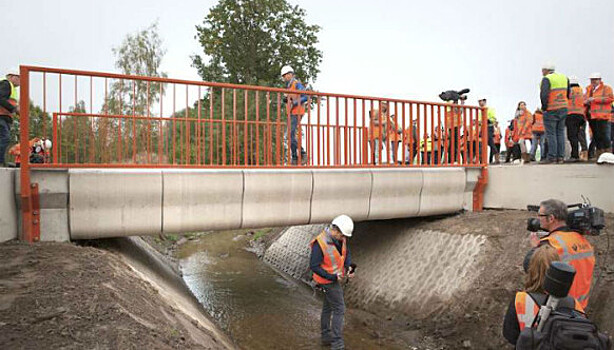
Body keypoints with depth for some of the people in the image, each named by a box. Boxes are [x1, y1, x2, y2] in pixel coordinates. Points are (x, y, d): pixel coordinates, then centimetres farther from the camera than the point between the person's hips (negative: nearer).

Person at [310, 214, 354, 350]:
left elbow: (346, 252, 9)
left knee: (328, 306, 20)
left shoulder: (340, 238, -7)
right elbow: (314, 266, -25)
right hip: (328, 280, -8)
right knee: (339, 309, -6)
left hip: (335, 277, 8)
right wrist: (333, 277, -25)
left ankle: (326, 337, 36)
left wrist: (348, 266, -9)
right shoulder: (320, 244, -30)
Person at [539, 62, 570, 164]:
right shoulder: (564, 78, 14)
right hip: (563, 109, 7)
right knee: (560, 133, 10)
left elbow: (544, 94, -22)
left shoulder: (546, 79, -10)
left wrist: (544, 107, -11)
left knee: (551, 134, -4)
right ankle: (560, 157, 10)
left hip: (551, 110, -7)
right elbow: (568, 94, 17)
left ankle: (551, 157, -6)